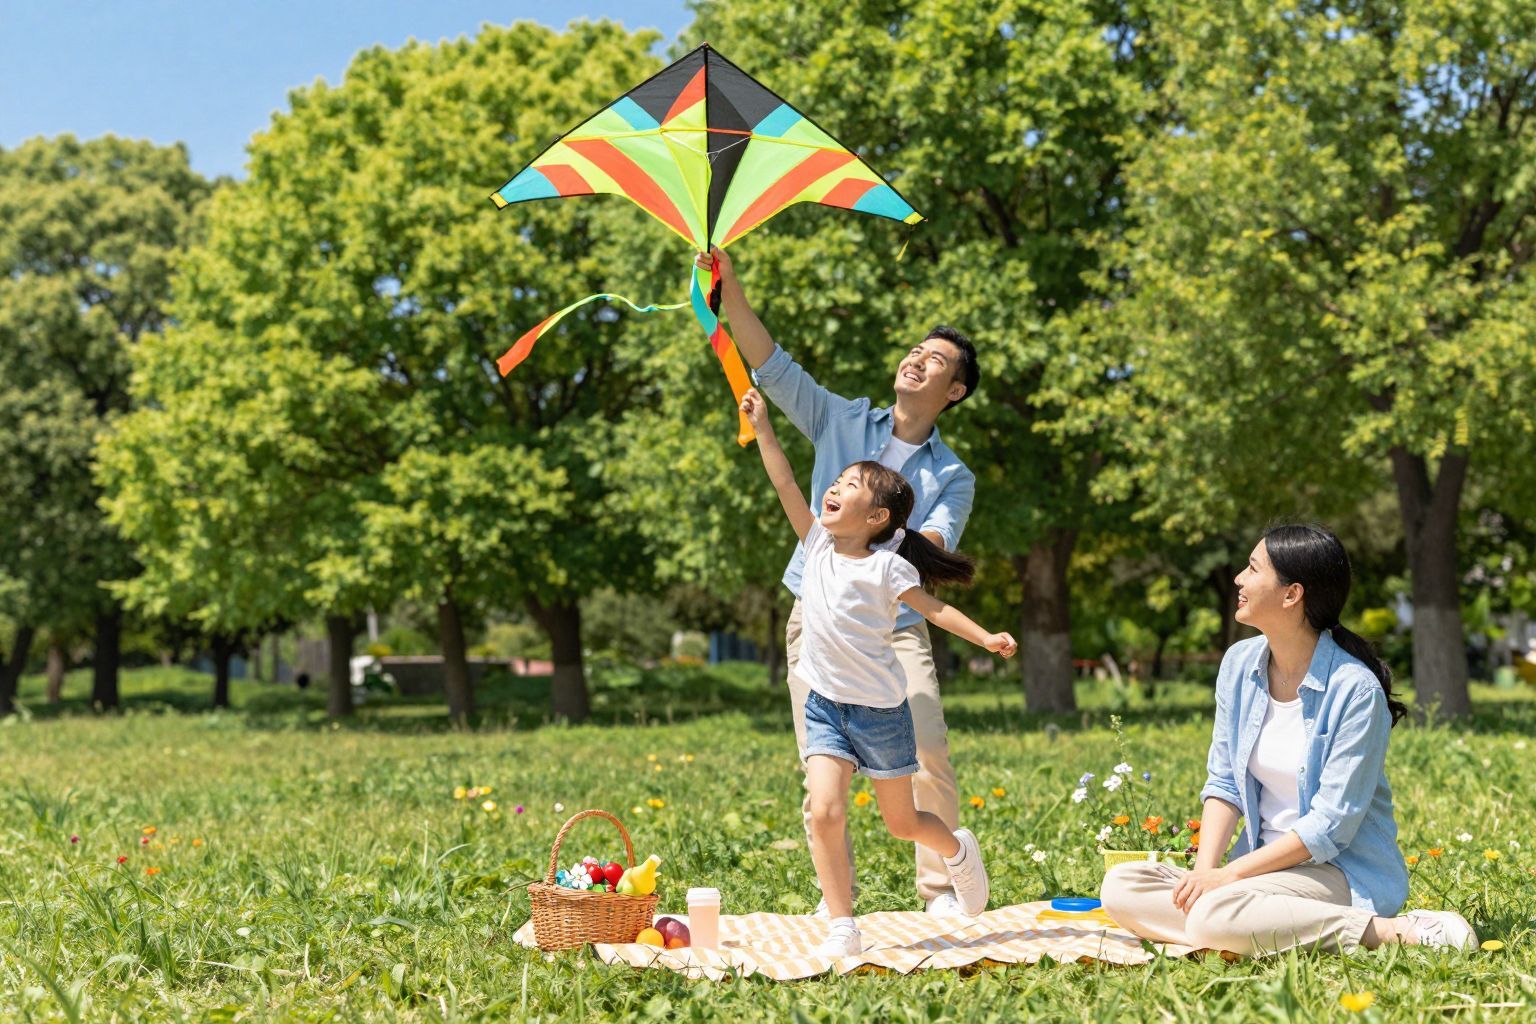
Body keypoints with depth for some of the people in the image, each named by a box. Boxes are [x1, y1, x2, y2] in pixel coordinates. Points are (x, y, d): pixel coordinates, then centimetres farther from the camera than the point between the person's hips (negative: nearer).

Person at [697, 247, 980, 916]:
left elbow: (936, 541, -10)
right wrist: (730, 289, -8)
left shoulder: (954, 477, 7)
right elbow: (772, 366, 3)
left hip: (895, 626, -1)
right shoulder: (842, 422, 10)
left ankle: (940, 888, -2)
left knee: (930, 757, -14)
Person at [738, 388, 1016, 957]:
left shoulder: (886, 567, -11)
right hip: (825, 706, 3)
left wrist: (986, 638, -19)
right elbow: (785, 485, 0)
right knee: (825, 811, -15)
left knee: (902, 824, 10)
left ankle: (958, 850, 44)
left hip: (880, 710, -3)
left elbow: (933, 608, -7)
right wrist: (762, 427, -3)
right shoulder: (819, 544, 1)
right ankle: (842, 929, -7)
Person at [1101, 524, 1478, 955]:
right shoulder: (1240, 664, 5)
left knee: (1215, 915, -35)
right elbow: (1223, 782, 7)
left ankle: (1390, 931, -20)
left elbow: (1331, 824, -17)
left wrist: (1231, 873, -19)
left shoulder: (1355, 689, -16)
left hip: (1347, 870, -7)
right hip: (1265, 862, 8)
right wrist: (1205, 868, -10)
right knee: (1121, 887, -13)